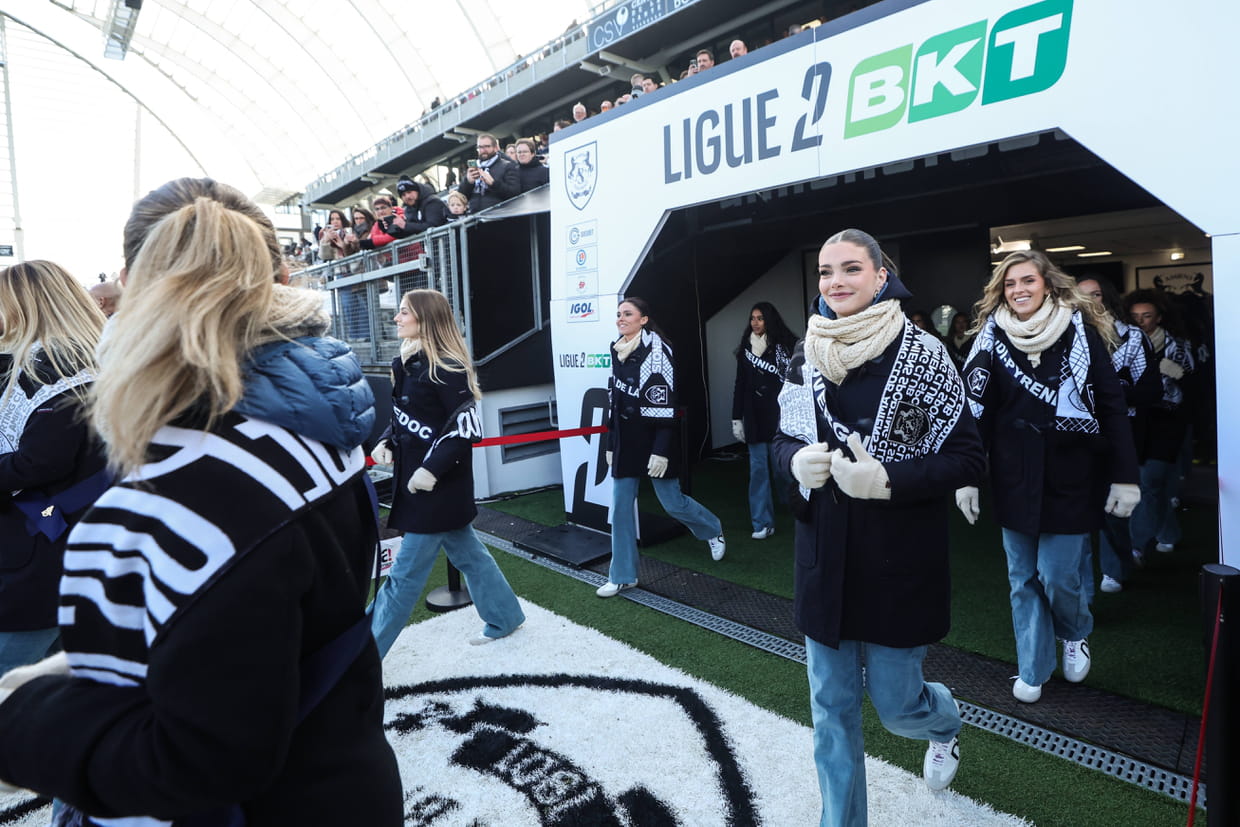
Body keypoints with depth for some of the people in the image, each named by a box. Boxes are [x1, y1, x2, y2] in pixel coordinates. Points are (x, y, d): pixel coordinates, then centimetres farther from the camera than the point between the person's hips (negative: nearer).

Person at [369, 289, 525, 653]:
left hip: (438, 483, -9)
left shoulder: (446, 368, -18)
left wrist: (432, 469, -25)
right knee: (467, 553, 20)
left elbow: (466, 429, -21)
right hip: (415, 476, 9)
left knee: (406, 572, 1)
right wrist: (387, 443, 1)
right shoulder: (408, 363, 9)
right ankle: (504, 617, 35)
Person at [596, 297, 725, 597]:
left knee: (672, 502, 3)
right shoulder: (617, 352, 10)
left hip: (653, 440, -6)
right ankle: (623, 576, 14)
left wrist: (662, 450, -21)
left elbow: (666, 402, -17)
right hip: (625, 440, 7)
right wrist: (610, 445, 15)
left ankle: (713, 530, 35)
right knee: (620, 507, 4)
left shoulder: (656, 349, -12)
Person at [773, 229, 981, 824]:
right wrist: (797, 460, -12)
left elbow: (967, 457, -9)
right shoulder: (807, 356, 2)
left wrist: (887, 479, -23)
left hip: (899, 557, -3)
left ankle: (945, 724, 49)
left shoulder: (922, 354, -11)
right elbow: (784, 438, 11)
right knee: (832, 709, 11)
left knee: (895, 702, 11)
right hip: (825, 553, 4)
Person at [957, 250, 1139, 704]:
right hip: (1015, 477, 2)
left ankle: (1076, 634, 32)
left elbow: (1112, 406, -4)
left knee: (1057, 574, -1)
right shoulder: (991, 336, 0)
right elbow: (973, 409, -1)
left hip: (1070, 474, -2)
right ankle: (1032, 668, 25)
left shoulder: (1079, 331, -5)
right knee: (1023, 579, 9)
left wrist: (1124, 477, -6)